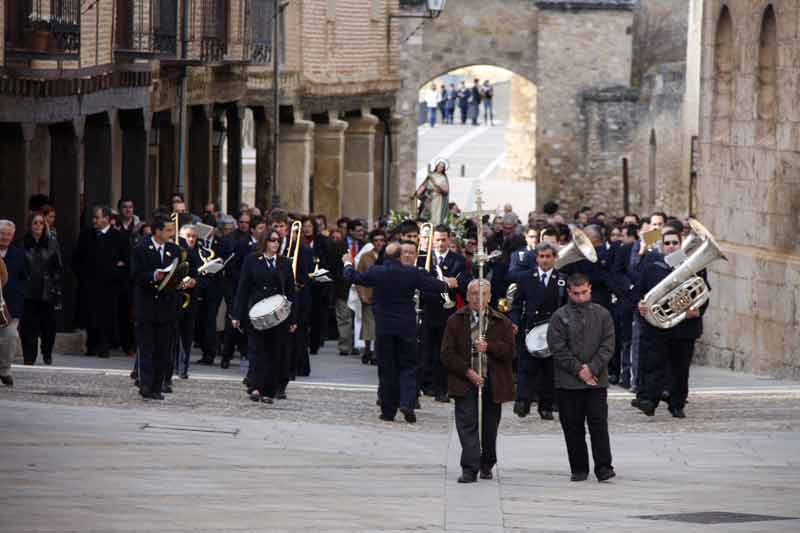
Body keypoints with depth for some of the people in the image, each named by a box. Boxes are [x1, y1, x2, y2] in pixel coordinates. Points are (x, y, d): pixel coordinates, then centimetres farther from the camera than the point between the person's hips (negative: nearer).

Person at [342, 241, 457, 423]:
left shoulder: (376, 273, -6)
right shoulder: (412, 273, -10)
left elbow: (353, 277, 8)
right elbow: (433, 285, 1)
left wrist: (348, 263, 29)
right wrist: (447, 284, 23)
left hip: (383, 328, 1)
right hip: (406, 328, -1)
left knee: (386, 369, 8)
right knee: (408, 367, 7)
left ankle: (388, 410, 9)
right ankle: (407, 403, -12)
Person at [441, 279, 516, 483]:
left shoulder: (502, 323, 7)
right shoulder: (455, 322, 4)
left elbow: (509, 352, -1)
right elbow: (447, 354, -1)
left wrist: (489, 347, -17)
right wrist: (468, 372, -13)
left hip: (493, 382, 2)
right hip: (465, 381, -2)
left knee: (490, 426, 10)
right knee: (467, 424, -12)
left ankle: (487, 464, 28)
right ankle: (470, 469, -16)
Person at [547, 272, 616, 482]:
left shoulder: (602, 314, 6)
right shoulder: (559, 317, 2)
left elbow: (607, 346, 2)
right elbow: (558, 349, -4)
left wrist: (592, 368, -10)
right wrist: (578, 369, -11)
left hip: (597, 380, 0)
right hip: (568, 382, 0)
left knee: (599, 424, -5)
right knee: (573, 426, 4)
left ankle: (603, 467, -5)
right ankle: (579, 469, 11)